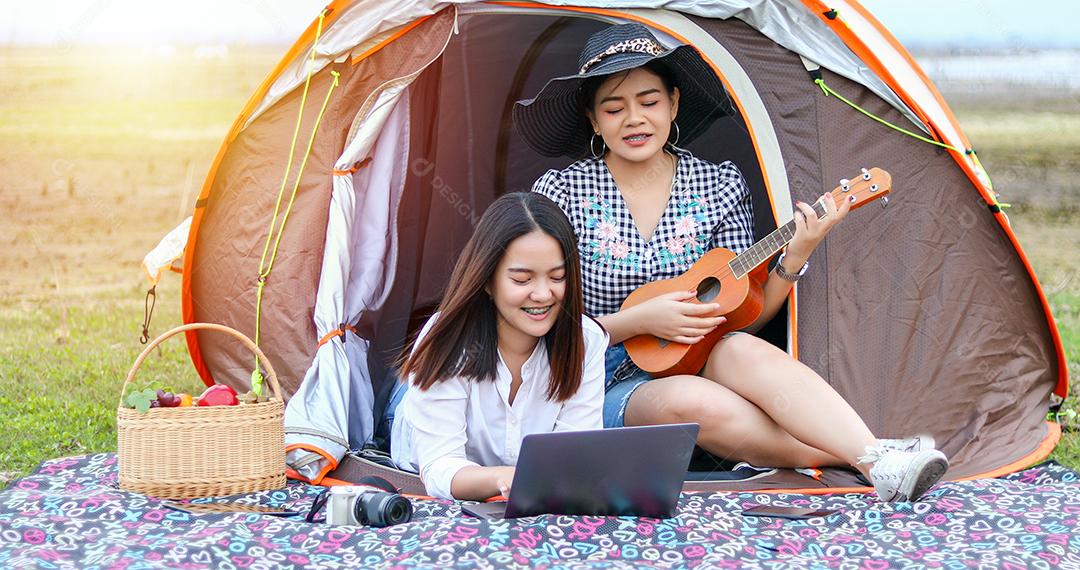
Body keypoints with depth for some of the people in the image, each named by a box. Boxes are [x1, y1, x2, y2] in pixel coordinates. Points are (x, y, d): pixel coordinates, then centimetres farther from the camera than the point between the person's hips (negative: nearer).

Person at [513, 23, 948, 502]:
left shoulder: (719, 186, 4)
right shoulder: (561, 193, -5)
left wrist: (795, 256, -12)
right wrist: (638, 321, -18)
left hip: (701, 367, 3)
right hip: (607, 391, -2)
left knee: (743, 353, -33)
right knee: (688, 401, -36)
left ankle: (878, 460, -43)